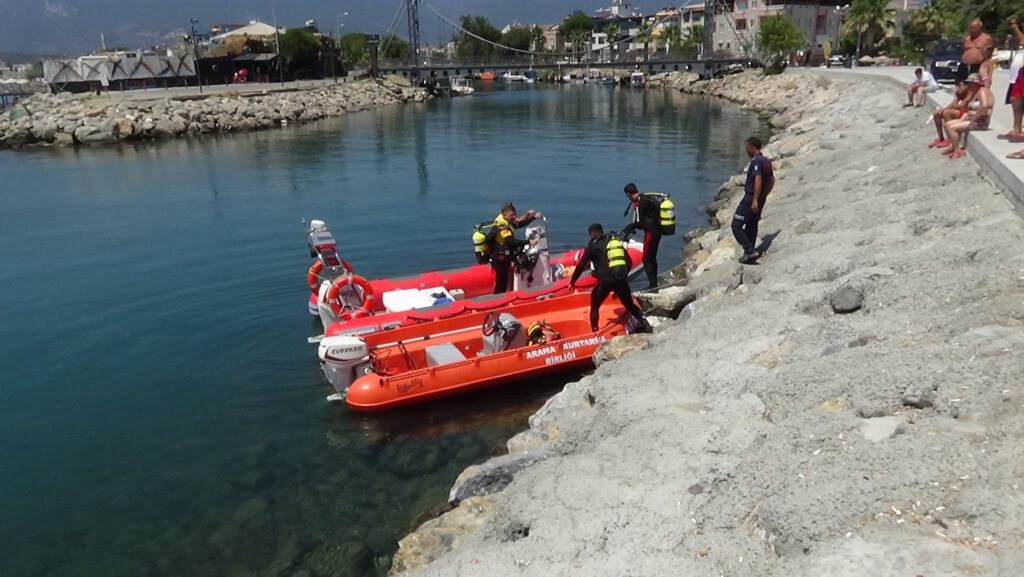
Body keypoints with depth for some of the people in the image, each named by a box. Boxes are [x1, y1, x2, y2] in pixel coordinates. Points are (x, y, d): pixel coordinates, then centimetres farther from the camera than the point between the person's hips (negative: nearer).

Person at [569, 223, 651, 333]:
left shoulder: (593, 245, 5)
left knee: (594, 307, 14)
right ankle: (645, 324, 13)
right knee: (629, 304, 23)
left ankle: (595, 333, 9)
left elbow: (581, 266, 6)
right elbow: (628, 262, 22)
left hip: (605, 280, -4)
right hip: (621, 279, 5)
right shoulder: (617, 242, 20)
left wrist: (572, 282, 17)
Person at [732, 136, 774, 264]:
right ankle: (749, 254, 21)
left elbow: (758, 180, -26)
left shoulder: (756, 161, -17)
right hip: (760, 199, 10)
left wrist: (755, 200, -28)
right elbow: (772, 180, 19)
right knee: (751, 226, 16)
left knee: (736, 226, -7)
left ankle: (750, 251, -14)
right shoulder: (766, 161, 12)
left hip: (751, 198, -10)